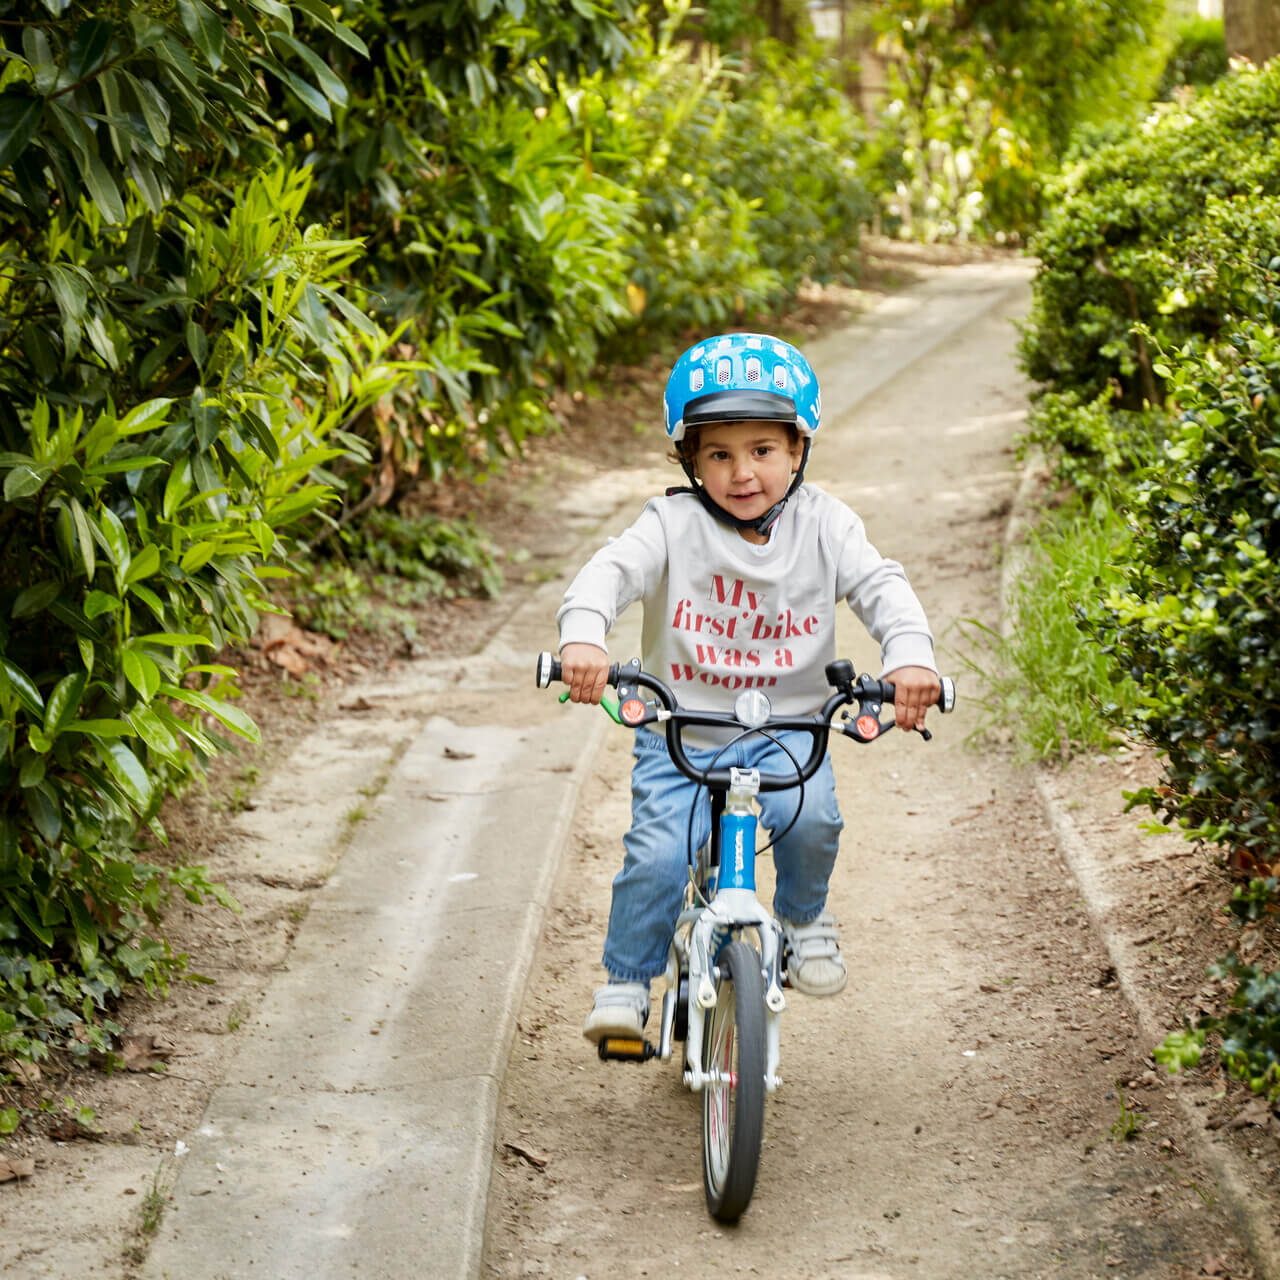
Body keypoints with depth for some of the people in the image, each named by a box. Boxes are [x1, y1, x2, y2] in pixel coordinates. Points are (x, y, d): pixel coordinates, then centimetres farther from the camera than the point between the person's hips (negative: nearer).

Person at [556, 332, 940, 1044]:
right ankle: (626, 984, 6)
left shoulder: (823, 525, -2)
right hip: (679, 736, 0)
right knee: (656, 857, -18)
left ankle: (804, 917, 6)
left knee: (810, 818, -27)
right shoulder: (674, 524, -7)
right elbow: (612, 571, -21)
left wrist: (910, 656, -34)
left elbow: (881, 585, -12)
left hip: (787, 730, 1)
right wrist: (583, 636, -43)